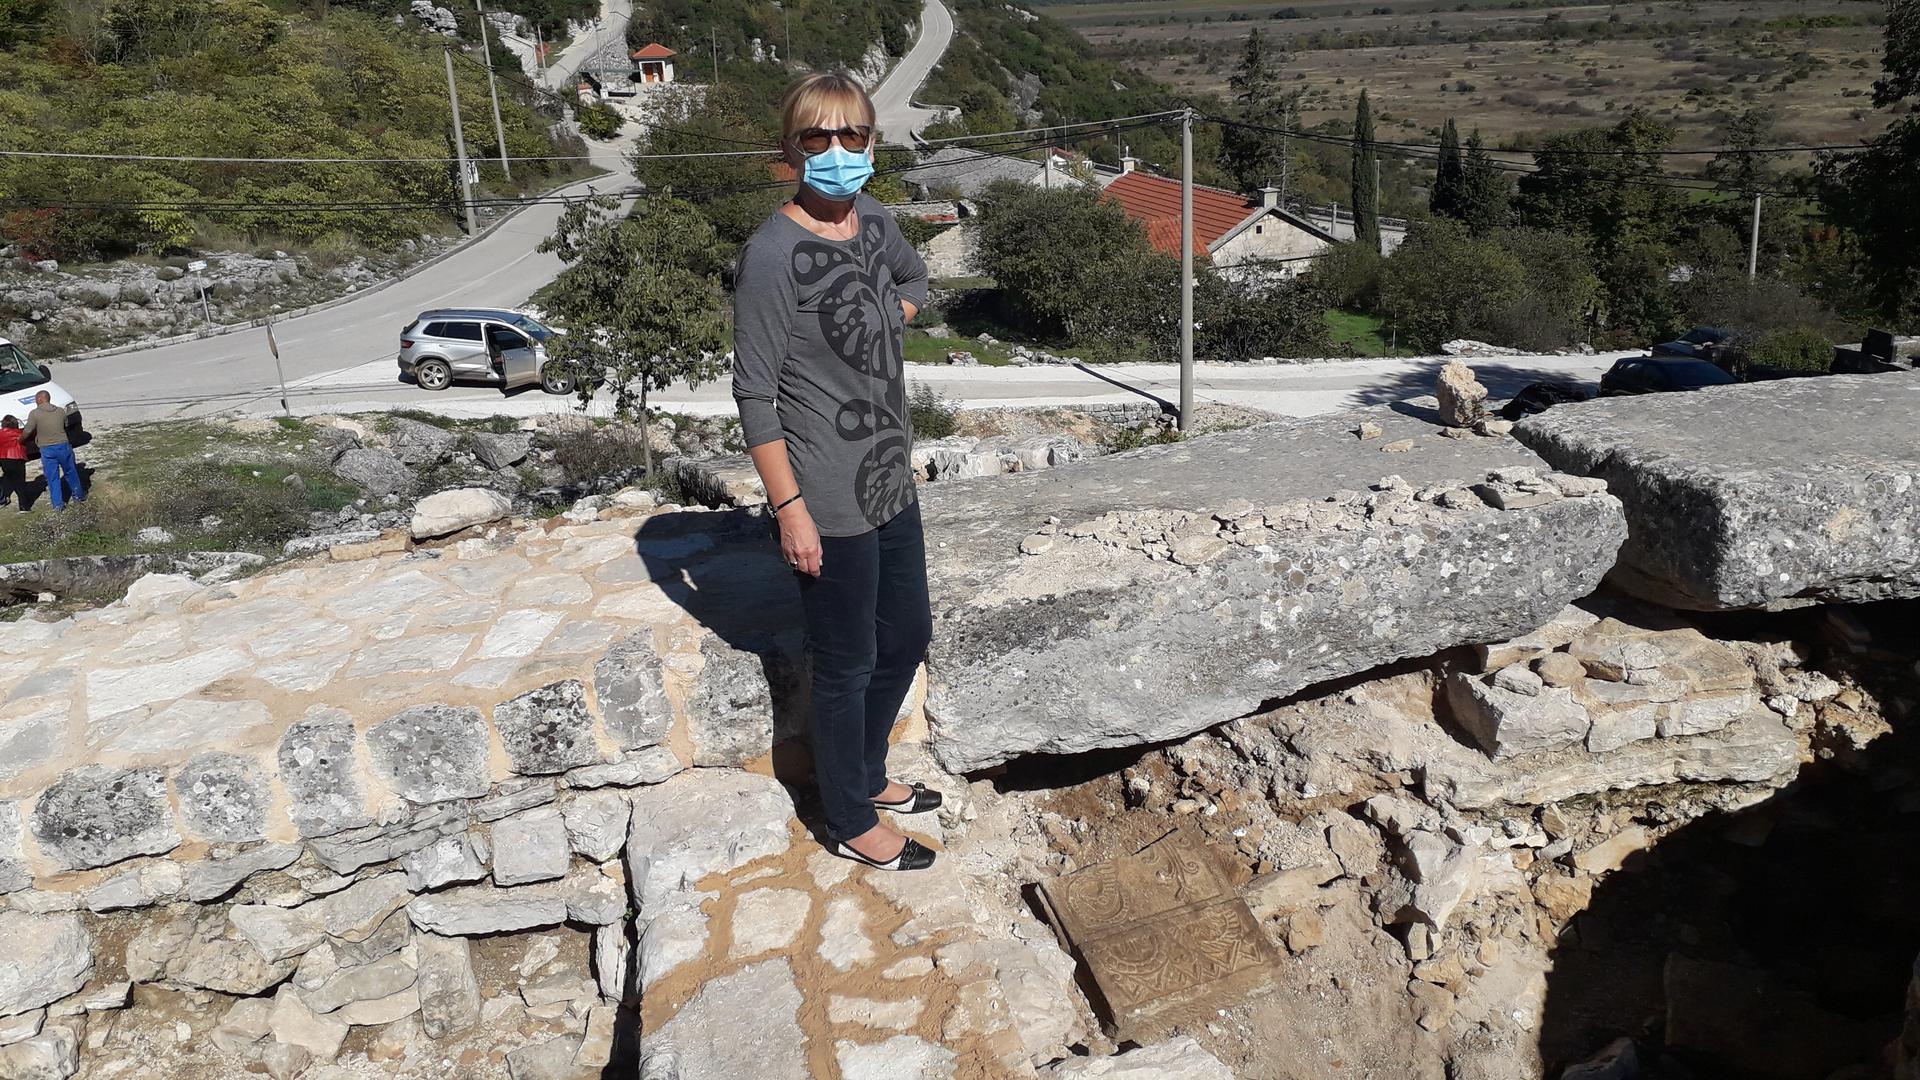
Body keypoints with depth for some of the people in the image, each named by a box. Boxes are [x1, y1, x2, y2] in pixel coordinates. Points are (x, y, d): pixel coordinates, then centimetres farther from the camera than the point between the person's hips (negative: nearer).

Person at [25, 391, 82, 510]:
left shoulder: (34, 414, -9)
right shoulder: (61, 411, 1)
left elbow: (28, 432, -6)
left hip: (47, 450, -3)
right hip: (63, 446, 3)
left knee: (52, 478, 7)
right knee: (70, 473, 20)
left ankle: (58, 504, 10)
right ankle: (78, 495, 33)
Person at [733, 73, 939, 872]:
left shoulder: (874, 224, 3)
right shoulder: (773, 257, -19)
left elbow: (914, 277, 27)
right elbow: (754, 395, -17)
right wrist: (790, 508, -17)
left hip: (890, 486, 8)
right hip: (829, 507, -8)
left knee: (907, 637, 21)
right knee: (847, 665, 8)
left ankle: (867, 775, 45)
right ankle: (852, 824, 31)